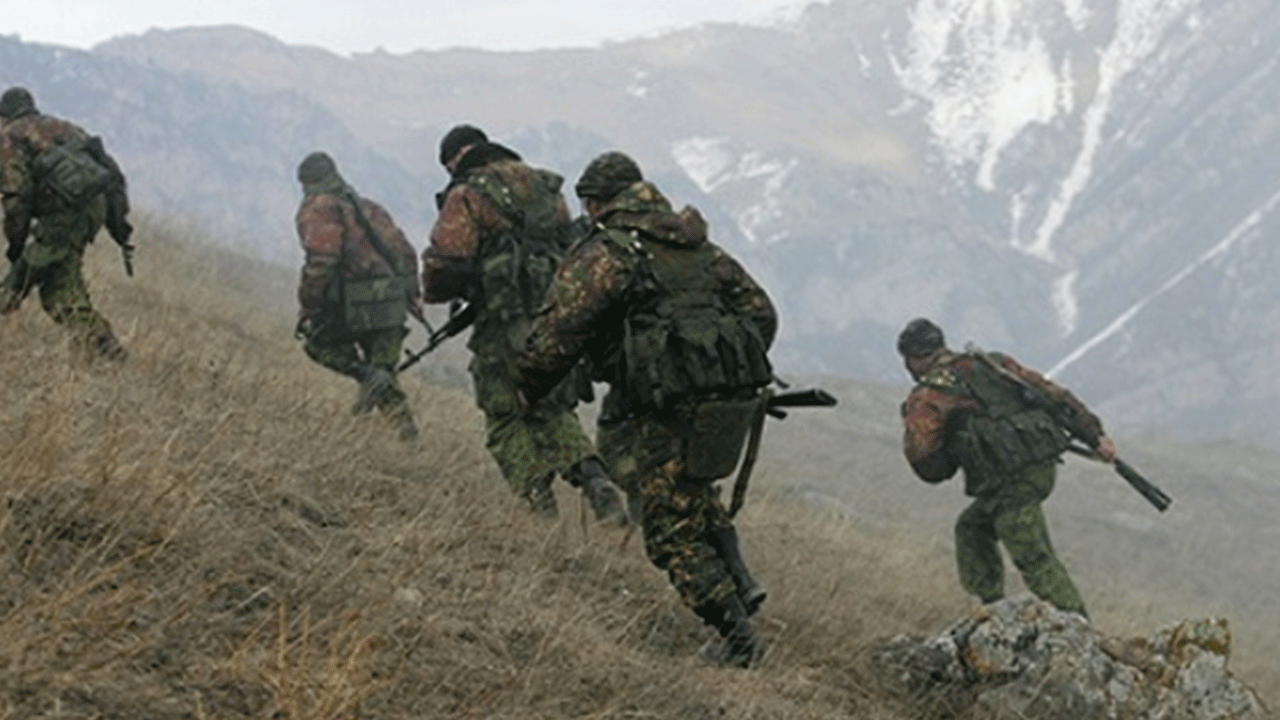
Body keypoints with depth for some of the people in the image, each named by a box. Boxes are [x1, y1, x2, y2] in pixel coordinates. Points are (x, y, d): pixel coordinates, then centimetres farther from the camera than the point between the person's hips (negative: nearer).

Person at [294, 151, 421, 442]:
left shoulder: (318, 209, -1)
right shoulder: (369, 207, 23)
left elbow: (321, 261, -15)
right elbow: (406, 252, 21)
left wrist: (307, 307, -10)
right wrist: (412, 294, 26)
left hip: (356, 305, -7)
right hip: (393, 304, 7)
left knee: (317, 340, 17)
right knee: (382, 370, 19)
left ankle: (366, 375, -5)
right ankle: (403, 420, 2)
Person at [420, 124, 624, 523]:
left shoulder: (466, 197, -3)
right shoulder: (545, 187, 16)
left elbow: (444, 264, -9)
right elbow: (570, 245, 20)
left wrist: (437, 291, 12)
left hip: (508, 325, -6)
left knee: (506, 421, 7)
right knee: (554, 412, 18)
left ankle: (541, 508, -2)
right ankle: (595, 479, -3)